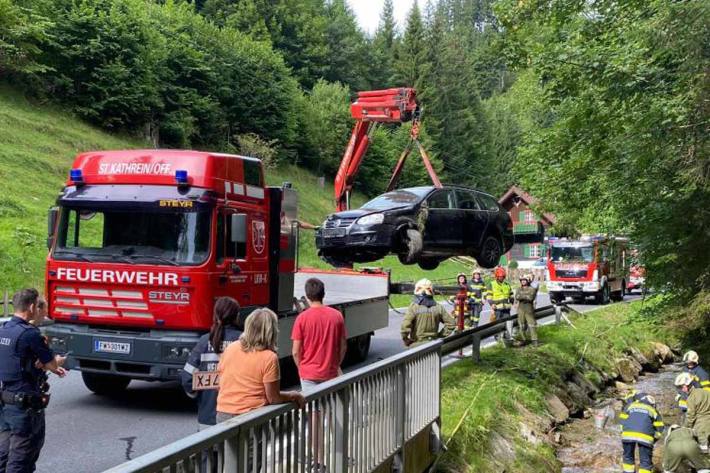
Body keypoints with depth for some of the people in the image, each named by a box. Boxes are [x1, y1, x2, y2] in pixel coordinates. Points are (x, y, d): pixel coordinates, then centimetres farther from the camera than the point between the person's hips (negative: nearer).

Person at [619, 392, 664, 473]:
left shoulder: (631, 405, 29)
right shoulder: (653, 410, 26)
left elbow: (622, 420, 22)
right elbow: (659, 428, 18)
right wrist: (653, 440, 27)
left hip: (628, 433, 1)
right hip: (645, 436, -1)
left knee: (628, 457, 22)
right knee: (646, 461, 8)